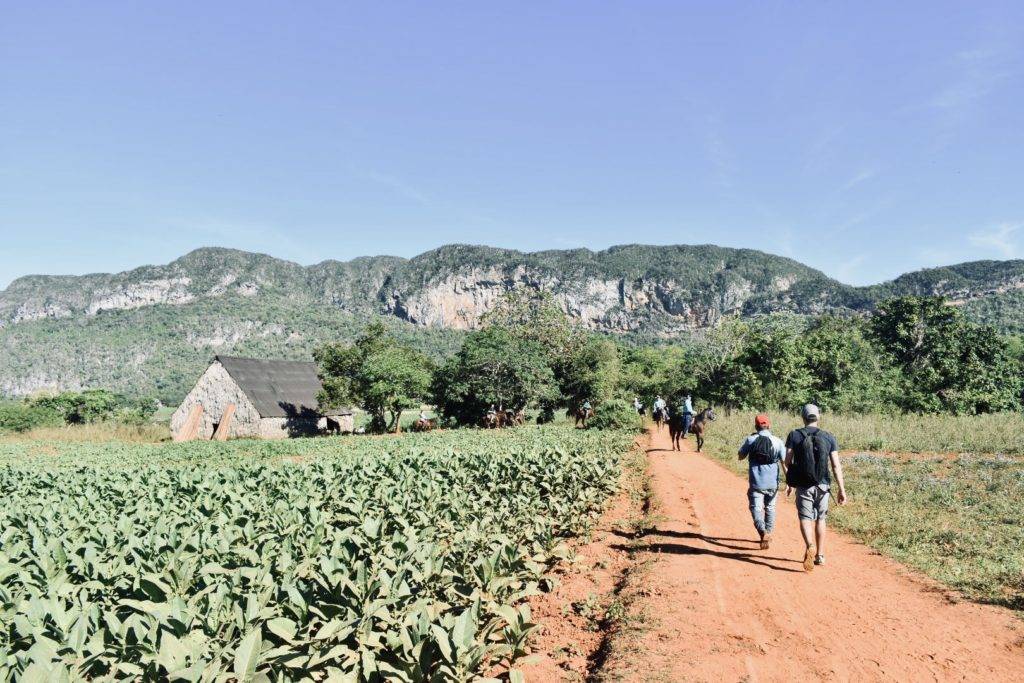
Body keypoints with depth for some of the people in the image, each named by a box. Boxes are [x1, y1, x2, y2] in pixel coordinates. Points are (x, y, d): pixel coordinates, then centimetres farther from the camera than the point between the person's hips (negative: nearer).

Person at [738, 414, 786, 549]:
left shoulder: (750, 440, -4)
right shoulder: (777, 441, -2)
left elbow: (740, 456, 8)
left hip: (756, 483, -2)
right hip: (772, 483, 2)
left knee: (756, 508, -1)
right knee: (770, 508, 20)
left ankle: (763, 532, -24)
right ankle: (768, 534, 31)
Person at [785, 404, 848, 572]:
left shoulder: (794, 435, -3)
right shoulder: (829, 438, 0)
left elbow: (788, 462, -3)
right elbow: (836, 466, -3)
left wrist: (789, 483, 10)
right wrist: (842, 490, 0)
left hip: (803, 486, -2)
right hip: (823, 485, 2)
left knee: (805, 518, -1)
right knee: (820, 519, 17)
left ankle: (810, 547, -28)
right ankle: (820, 555, 22)